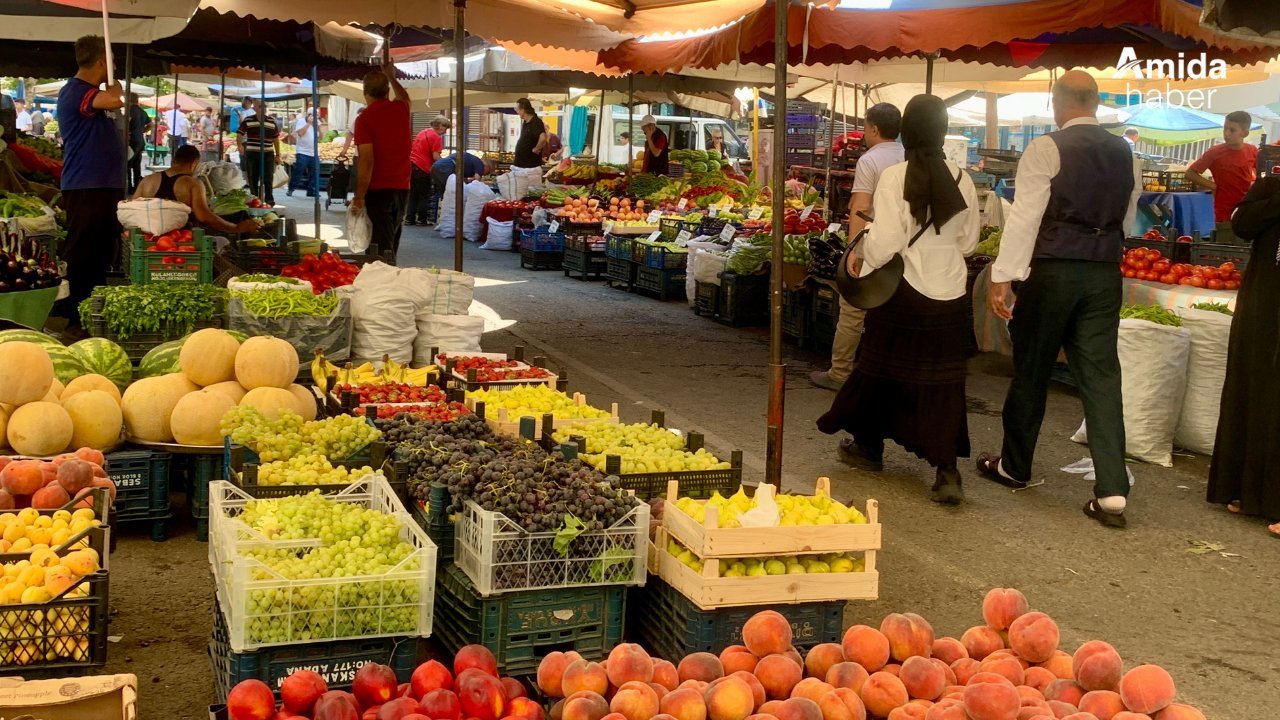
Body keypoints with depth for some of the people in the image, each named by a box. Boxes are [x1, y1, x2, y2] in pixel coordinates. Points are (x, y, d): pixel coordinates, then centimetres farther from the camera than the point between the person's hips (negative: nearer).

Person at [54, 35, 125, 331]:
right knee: (80, 254, -7)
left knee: (102, 254, 13)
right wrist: (114, 86, -9)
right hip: (86, 188, -10)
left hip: (105, 186, 10)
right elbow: (115, 100, -34)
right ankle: (72, 316, -4)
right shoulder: (75, 92, -15)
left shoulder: (89, 93, 17)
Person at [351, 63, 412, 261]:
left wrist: (359, 198, -13)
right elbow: (405, 97, 33)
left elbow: (367, 161, -18)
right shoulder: (400, 109, 5)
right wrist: (391, 77, 48)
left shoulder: (365, 119, -11)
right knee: (392, 243, 17)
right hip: (402, 187, 6)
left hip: (378, 190, -6)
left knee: (383, 248, -5)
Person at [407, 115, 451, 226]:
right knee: (425, 195, 4)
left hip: (411, 163, 8)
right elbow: (436, 157, -16)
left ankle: (409, 219, 15)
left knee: (413, 194, 14)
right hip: (423, 167, -8)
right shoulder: (436, 137, -10)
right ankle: (422, 219, 6)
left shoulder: (423, 132, 16)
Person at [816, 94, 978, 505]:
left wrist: (862, 264, 1)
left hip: (904, 290, -2)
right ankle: (947, 470, -6)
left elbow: (885, 242, -16)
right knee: (942, 379, 3)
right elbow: (968, 241, 7)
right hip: (949, 294, 3)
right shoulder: (961, 179, -2)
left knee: (883, 367, 15)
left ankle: (869, 446, 32)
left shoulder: (894, 177, -12)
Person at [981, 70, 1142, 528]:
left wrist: (1003, 277, -12)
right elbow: (1126, 219, 17)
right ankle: (1112, 493, -4)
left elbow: (1025, 216, -13)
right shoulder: (1125, 153, 8)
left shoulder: (1047, 149, -9)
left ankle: (1014, 467, 27)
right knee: (1101, 376, 2)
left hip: (1053, 271, -4)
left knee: (1031, 371, 11)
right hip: (1106, 274, 4)